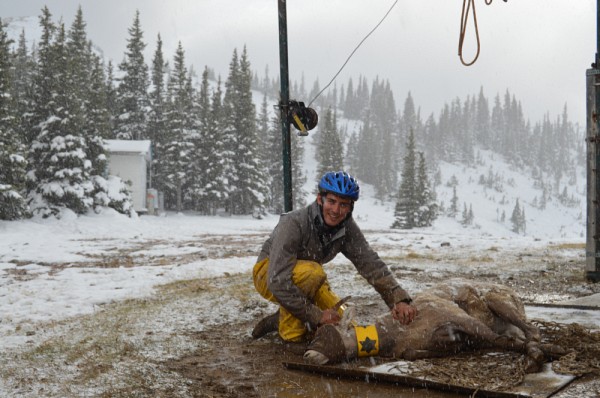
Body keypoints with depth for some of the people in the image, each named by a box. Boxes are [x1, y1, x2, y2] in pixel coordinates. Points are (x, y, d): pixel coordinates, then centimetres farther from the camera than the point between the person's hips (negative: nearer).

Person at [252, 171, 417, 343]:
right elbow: (278, 282, -38)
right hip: (267, 275, -6)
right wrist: (316, 315, -34)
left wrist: (399, 300, -31)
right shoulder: (293, 224, -33)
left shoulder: (348, 228, -15)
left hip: (306, 280, 6)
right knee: (313, 271, -35)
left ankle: (278, 321, 10)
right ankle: (290, 329, -16)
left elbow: (371, 264, -17)